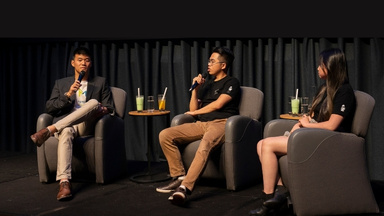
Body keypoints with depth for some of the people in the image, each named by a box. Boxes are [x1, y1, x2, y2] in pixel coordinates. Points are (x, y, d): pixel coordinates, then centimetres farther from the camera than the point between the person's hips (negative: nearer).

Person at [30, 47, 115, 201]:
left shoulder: (100, 82, 18)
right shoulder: (61, 83, 19)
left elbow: (109, 108, 14)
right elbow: (49, 108, 8)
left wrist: (103, 110, -12)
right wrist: (68, 94, -6)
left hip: (87, 126, 0)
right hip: (64, 125, 0)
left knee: (93, 103, -33)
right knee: (66, 132, -40)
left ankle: (49, 130, -38)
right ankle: (64, 182, -53)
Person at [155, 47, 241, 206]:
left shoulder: (231, 82, 8)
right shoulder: (206, 84, 26)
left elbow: (218, 104, -6)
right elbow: (193, 109, 22)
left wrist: (195, 113, 5)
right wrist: (195, 89, 8)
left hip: (220, 123, -7)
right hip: (201, 124, 7)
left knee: (205, 144, -41)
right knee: (165, 135, -15)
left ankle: (184, 187, -53)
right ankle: (179, 176, -14)